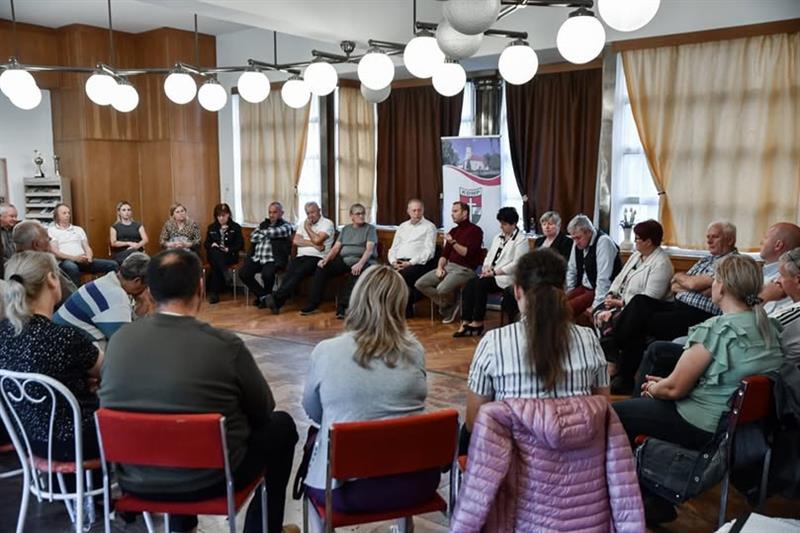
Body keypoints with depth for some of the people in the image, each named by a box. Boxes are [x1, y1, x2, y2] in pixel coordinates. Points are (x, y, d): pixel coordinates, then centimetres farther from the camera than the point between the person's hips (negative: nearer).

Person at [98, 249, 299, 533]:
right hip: (209, 480, -4)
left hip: (134, 479, 5)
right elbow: (263, 410, -5)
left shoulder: (119, 339, -8)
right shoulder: (226, 345, -20)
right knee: (280, 425, 18)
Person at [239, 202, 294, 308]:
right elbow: (253, 237, 13)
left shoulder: (286, 226, 6)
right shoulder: (263, 224, 23)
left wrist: (262, 232, 7)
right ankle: (263, 296, 2)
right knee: (243, 273, -17)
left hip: (273, 259, -5)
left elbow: (274, 233, -12)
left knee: (267, 274, -34)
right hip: (256, 258, 6)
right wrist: (267, 235, 2)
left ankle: (266, 295, -1)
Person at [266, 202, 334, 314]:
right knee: (289, 271, -27)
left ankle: (276, 297, -41)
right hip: (301, 256, 5)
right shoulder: (304, 224, 24)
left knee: (299, 272, -31)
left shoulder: (327, 223, 5)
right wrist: (313, 244, -5)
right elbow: (296, 241, 8)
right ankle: (277, 303, -39)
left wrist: (307, 228, 4)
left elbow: (317, 240, -12)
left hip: (317, 258, -4)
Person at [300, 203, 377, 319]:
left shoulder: (370, 228, 5)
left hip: (363, 261, -5)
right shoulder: (345, 229, 20)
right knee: (322, 268, -16)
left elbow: (369, 249, -10)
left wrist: (360, 264, -27)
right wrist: (325, 259, -7)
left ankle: (342, 306, -38)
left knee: (355, 274, -38)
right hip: (344, 260, 5)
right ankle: (313, 304, -12)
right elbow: (335, 248, 13)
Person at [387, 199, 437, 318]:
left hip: (418, 263, -5)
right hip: (399, 262, 5)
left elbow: (429, 251, -5)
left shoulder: (429, 227, 7)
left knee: (401, 275, -34)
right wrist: (393, 261, -2)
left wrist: (410, 263, -15)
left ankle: (407, 309, -16)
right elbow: (393, 248, 20)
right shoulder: (402, 227, 25)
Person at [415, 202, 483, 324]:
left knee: (442, 289, -32)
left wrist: (453, 242, -24)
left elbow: (467, 253, -14)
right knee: (420, 284, -9)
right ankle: (447, 307, 1)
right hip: (448, 266, 8)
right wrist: (440, 267, 0)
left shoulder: (475, 230, -4)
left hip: (465, 269, -8)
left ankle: (451, 305, 3)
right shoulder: (453, 231, 19)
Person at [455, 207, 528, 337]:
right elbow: (489, 256, 20)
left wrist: (495, 272, -16)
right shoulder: (498, 237, 21)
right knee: (469, 284, -21)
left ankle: (478, 323, -17)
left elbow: (516, 264, -13)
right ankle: (465, 323, -25)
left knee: (480, 284, -29)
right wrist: (486, 268, -2)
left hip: (507, 277, -7)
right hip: (491, 274, 7)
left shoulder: (521, 239, -3)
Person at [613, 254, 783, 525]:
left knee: (615, 413, 7)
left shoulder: (716, 329, -24)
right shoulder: (769, 325, 2)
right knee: (640, 404, 24)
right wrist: (664, 383, 11)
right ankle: (657, 501, 27)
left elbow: (674, 389, -18)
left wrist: (653, 388, 5)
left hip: (705, 428, -9)